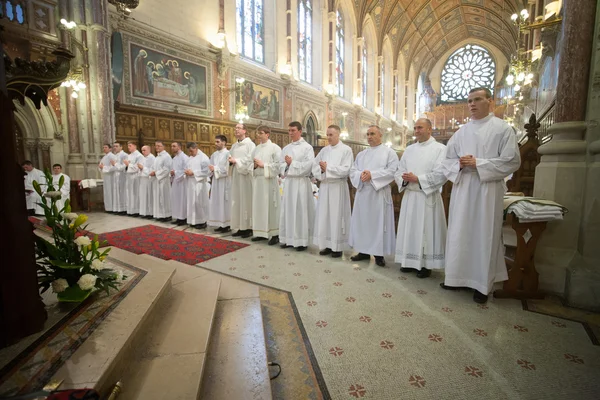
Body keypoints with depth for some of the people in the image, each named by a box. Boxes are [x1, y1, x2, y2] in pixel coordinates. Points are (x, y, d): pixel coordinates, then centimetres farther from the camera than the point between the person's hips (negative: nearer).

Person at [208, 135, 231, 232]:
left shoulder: (228, 153, -9)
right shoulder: (214, 154, 14)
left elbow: (227, 169, -17)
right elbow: (212, 167, 15)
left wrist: (215, 168, -12)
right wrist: (211, 169, -7)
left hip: (225, 182, -7)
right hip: (216, 182, 7)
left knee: (225, 203, -3)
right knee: (217, 203, 8)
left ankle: (227, 225, 4)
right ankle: (221, 224, 15)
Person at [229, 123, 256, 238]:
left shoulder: (250, 144, -4)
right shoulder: (234, 146, 18)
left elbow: (250, 159, -15)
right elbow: (230, 158, 17)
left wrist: (236, 161, -14)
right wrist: (230, 160, -5)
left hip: (246, 176, -7)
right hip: (236, 176, 7)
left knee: (246, 201, -5)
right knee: (237, 201, 5)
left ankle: (248, 228, 1)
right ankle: (240, 227, 11)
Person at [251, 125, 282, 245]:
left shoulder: (275, 148, -3)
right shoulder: (256, 149, 16)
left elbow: (278, 165, -11)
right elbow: (252, 165, 20)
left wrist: (263, 165, -14)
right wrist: (254, 166, -2)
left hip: (269, 180, -6)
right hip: (258, 180, 6)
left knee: (271, 207, -4)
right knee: (259, 206, 7)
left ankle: (274, 234, 2)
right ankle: (261, 232, 17)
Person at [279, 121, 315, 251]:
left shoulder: (307, 147, -2)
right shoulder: (285, 148, 15)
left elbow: (308, 166, -14)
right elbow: (281, 165, 9)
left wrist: (291, 163, -11)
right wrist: (287, 165, -12)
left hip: (301, 183, -5)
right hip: (288, 182, 6)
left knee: (301, 211, -2)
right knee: (288, 210, 7)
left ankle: (302, 240, 6)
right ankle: (288, 239, 17)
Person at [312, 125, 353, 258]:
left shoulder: (346, 150, -3)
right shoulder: (324, 150, 13)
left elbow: (346, 169, -14)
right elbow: (315, 166, 8)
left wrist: (327, 168, -13)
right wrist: (321, 171, -13)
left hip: (338, 188, -5)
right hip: (324, 187, 5)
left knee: (337, 216, -1)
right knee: (324, 216, 5)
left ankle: (337, 247, 9)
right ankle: (327, 244, 16)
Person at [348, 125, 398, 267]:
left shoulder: (389, 152, 3)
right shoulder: (361, 154, 17)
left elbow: (392, 171, -10)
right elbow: (353, 171, 8)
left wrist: (372, 175, -18)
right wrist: (361, 175, -14)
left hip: (379, 194, -4)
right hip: (362, 193, 5)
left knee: (379, 223, -1)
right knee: (362, 222, 7)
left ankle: (379, 254, 8)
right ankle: (364, 251, 17)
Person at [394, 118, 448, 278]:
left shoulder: (440, 149, -3)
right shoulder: (409, 149, 14)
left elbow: (441, 174, -14)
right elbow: (399, 171, 10)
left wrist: (417, 179, -18)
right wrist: (404, 178, -12)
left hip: (428, 197, -5)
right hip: (409, 196, 5)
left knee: (426, 230, 0)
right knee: (409, 229, 9)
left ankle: (426, 264, 12)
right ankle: (410, 261, 21)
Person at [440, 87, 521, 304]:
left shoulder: (502, 128, 1)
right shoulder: (461, 132, 12)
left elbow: (512, 160, -7)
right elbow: (447, 160, 12)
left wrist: (478, 163, -15)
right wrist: (459, 164, -9)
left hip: (487, 191, -4)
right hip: (462, 190, 4)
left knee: (484, 235, 2)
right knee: (459, 234, 6)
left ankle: (483, 284, 15)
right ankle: (459, 277, 20)